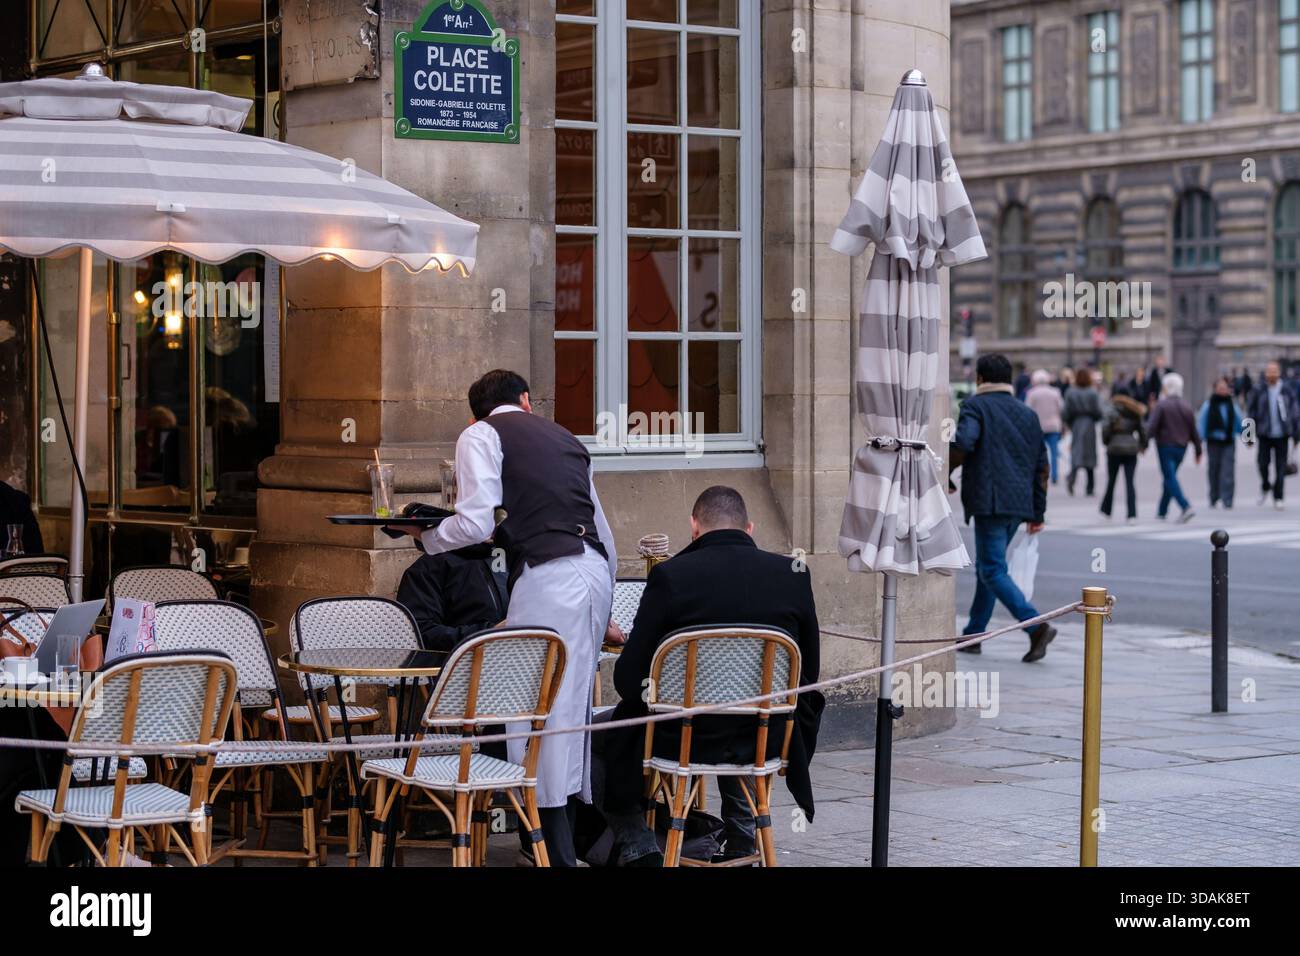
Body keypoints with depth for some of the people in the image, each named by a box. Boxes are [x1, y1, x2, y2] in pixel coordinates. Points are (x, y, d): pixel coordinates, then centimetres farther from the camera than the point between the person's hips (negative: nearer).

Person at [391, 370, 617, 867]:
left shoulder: (480, 435, 5)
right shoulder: (566, 439, 26)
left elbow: (474, 524, -8)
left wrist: (423, 536, 12)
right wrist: (603, 614, 36)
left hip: (547, 579, -8)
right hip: (594, 572, 8)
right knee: (571, 711, 14)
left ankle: (558, 854, -8)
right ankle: (571, 835, 18)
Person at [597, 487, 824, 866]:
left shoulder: (670, 576, -14)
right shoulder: (793, 575, -4)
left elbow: (629, 679, -11)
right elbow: (808, 674, 4)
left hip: (683, 738, -3)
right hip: (766, 740, 4)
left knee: (603, 736, 25)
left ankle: (638, 848, 18)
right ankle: (741, 844, 41)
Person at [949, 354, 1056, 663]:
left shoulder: (975, 406, -2)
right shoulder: (1027, 414, 18)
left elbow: (963, 443, -21)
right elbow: (1041, 465, 18)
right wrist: (1038, 512, 21)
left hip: (989, 501, -7)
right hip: (1019, 504, 7)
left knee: (993, 571, -8)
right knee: (987, 567, 17)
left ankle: (1036, 626, -23)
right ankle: (973, 634, 21)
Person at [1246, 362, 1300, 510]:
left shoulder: (1287, 392, 2)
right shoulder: (1259, 392, 0)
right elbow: (1251, 412, 4)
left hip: (1281, 435, 0)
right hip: (1264, 435, 0)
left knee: (1280, 467, 0)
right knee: (1263, 464, -2)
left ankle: (1279, 498, 8)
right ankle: (1265, 487, 27)